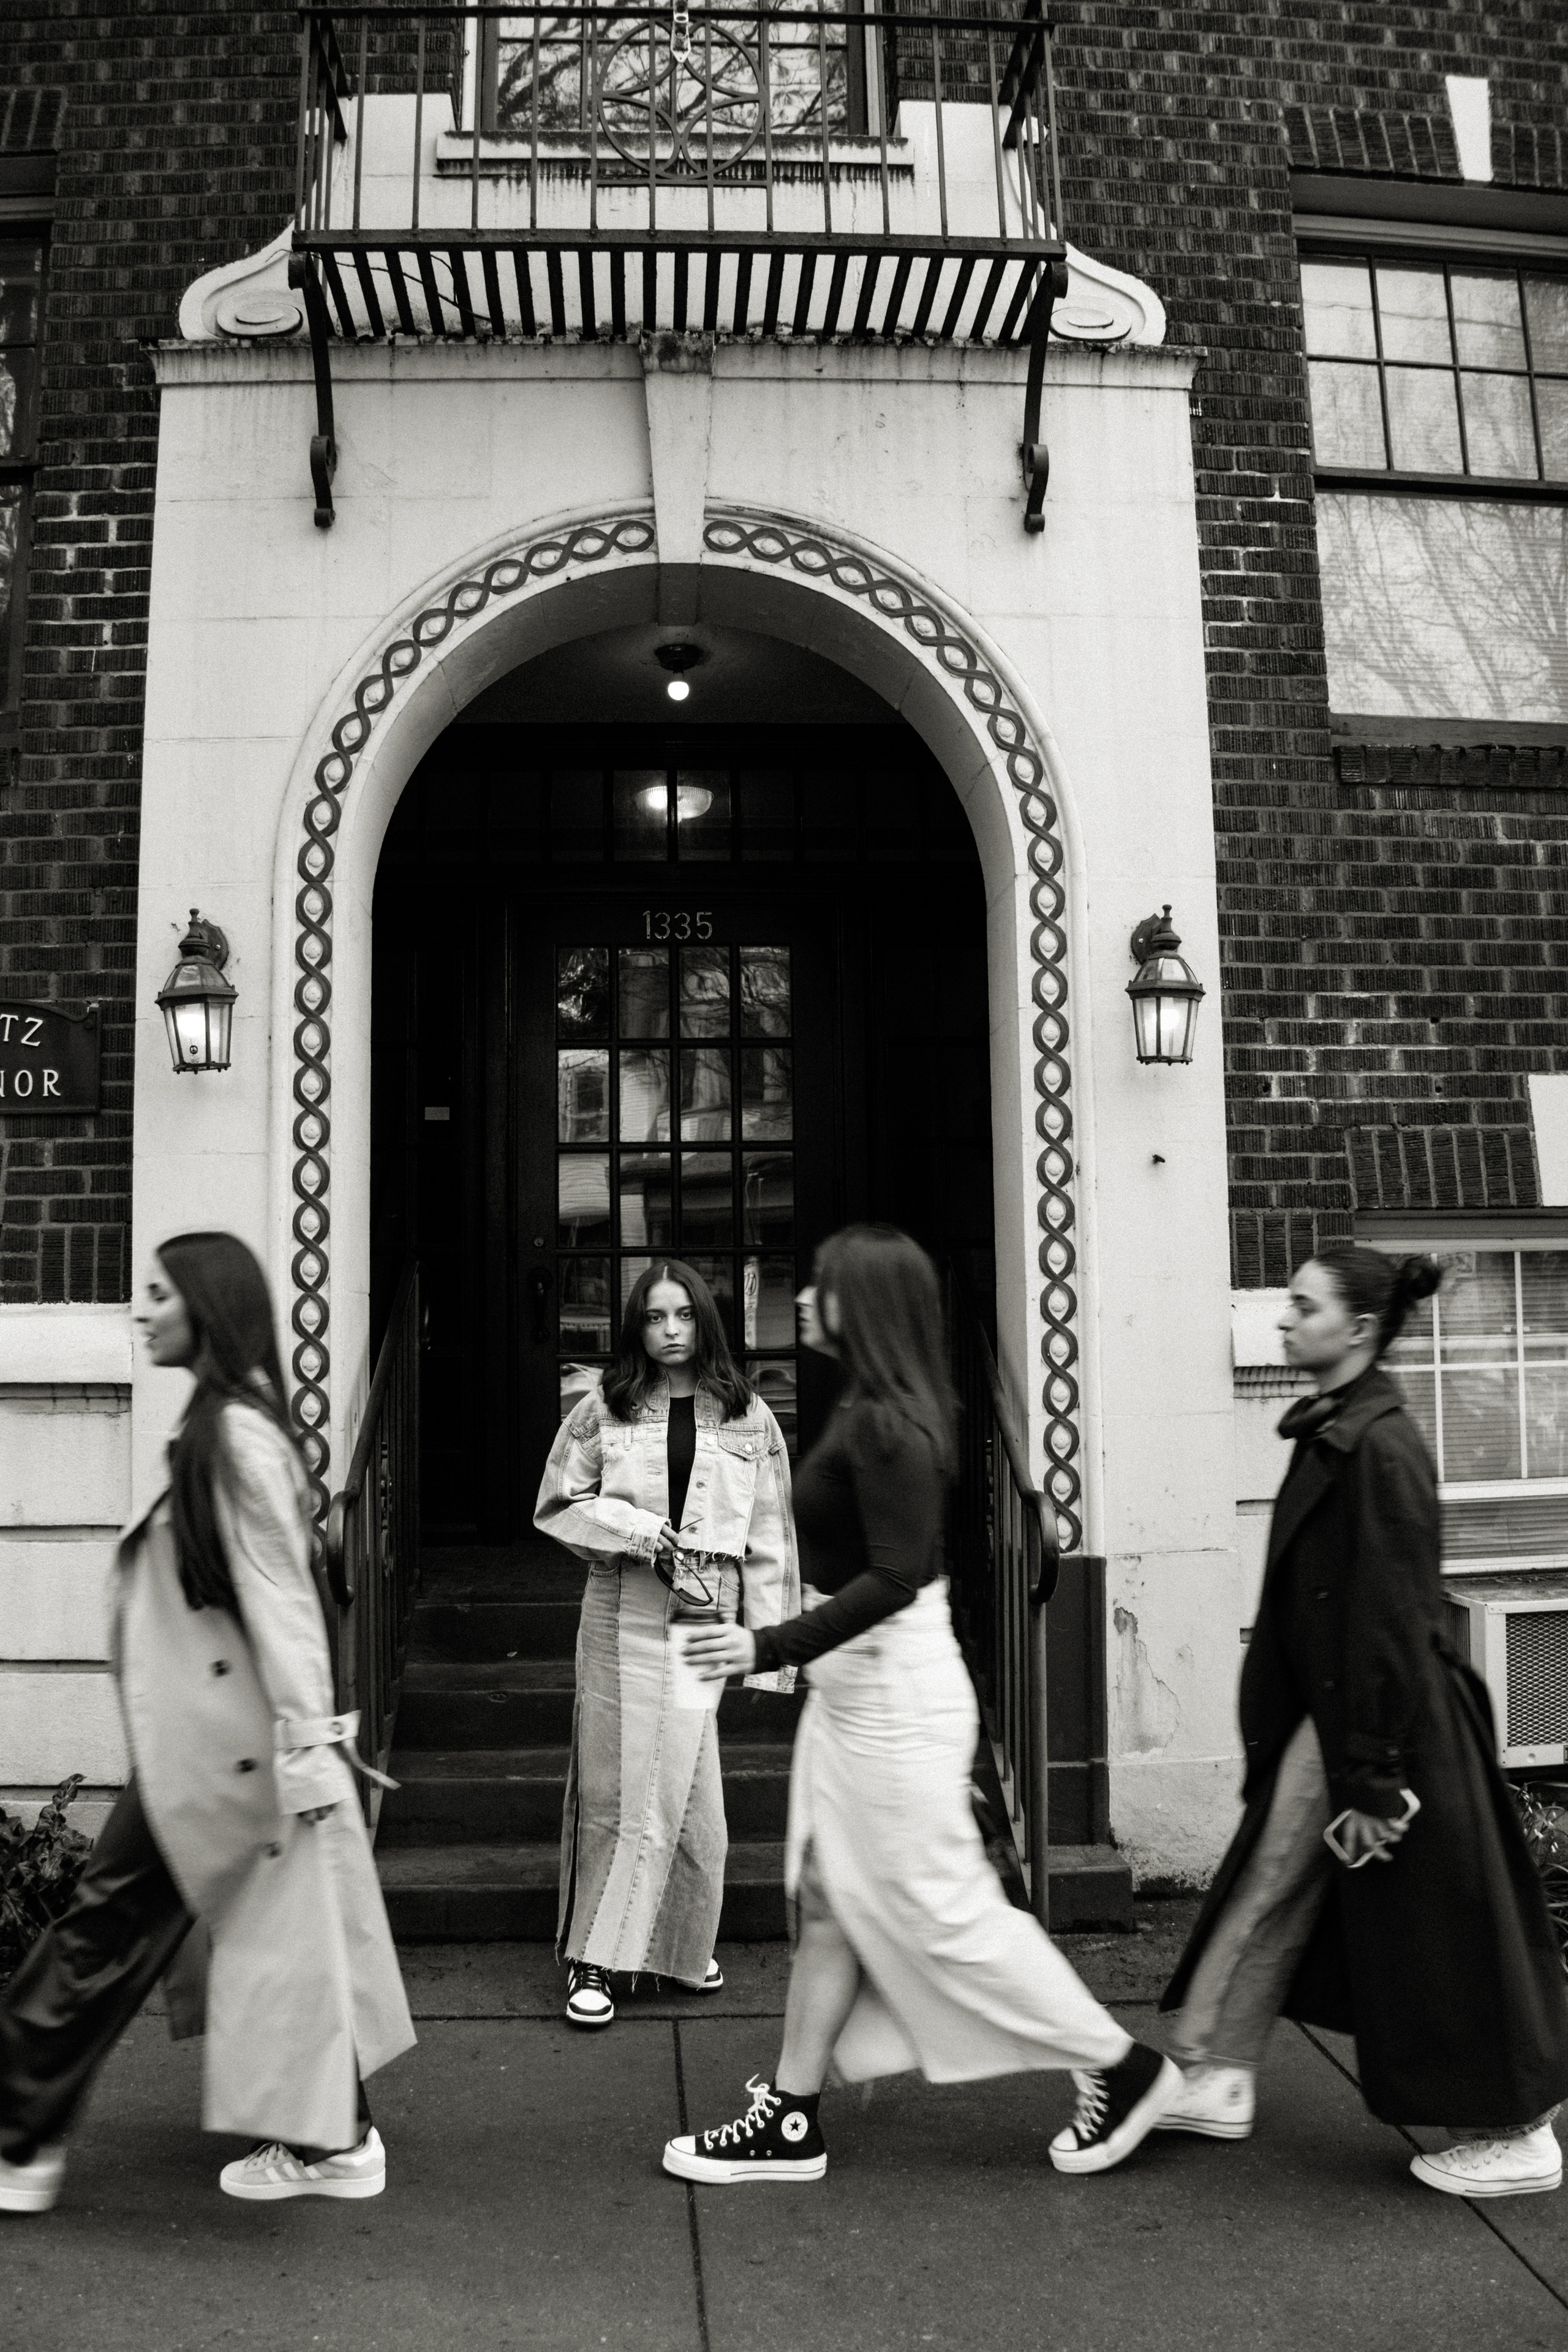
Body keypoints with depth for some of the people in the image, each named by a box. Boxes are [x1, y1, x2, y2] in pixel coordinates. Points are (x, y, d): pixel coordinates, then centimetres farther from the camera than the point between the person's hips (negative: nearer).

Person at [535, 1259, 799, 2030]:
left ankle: (684, 1945, 23)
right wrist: (628, 1526, -10)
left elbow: (770, 1535, 5)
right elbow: (556, 1507, 6)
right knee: (615, 1784, 1)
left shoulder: (748, 1417, 4)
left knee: (688, 1791, 4)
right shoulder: (602, 1410, 2)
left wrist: (770, 1639, 1)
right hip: (623, 1613, -1)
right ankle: (593, 1960, 12)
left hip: (708, 1616, 1)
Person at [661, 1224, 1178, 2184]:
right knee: (828, 1901, 15)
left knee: (943, 1907, 2)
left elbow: (894, 1578, -26)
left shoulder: (882, 1425, -21)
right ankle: (790, 2118, 26)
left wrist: (773, 1647, -27)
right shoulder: (874, 1411, 8)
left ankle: (1123, 2068, 18)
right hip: (854, 1684, 10)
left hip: (891, 1689, -10)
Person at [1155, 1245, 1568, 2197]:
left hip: (1392, 1723, -9)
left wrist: (1374, 1781, -20)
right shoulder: (1333, 1431, 6)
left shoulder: (1381, 1447, -22)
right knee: (1268, 1889, 16)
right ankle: (1219, 2082, 30)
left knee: (1436, 1936, 6)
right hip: (1330, 1713, 10)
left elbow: (1392, 1620, -22)